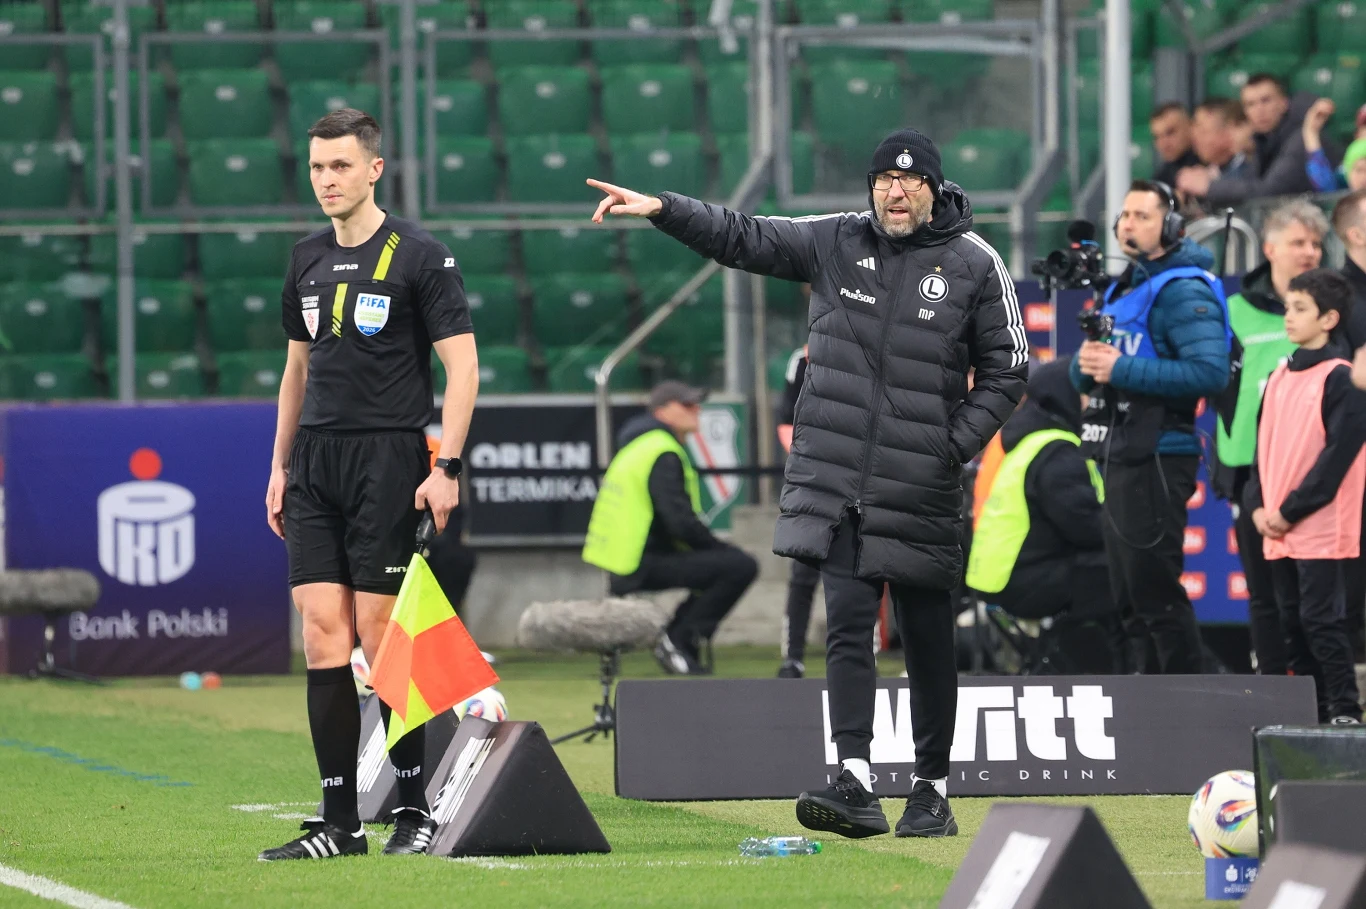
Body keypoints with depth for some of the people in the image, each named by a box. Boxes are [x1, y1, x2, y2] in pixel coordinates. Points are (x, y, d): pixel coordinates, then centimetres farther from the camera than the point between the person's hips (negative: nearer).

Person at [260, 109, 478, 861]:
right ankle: (339, 821, 0)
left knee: (381, 637, -6)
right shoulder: (308, 261, 13)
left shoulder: (419, 257, -6)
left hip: (388, 461, -6)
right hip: (315, 464, 6)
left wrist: (446, 468, -15)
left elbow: (462, 366, -8)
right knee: (323, 633, -1)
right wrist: (280, 466, 18)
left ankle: (415, 809, 4)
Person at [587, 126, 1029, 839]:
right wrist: (662, 210, -1)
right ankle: (856, 787, -15)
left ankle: (932, 793, 15)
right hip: (835, 481, 2)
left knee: (927, 640, 5)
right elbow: (741, 239, 10)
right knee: (847, 625, -9)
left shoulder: (974, 265, 0)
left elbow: (1006, 372, 5)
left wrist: (957, 446, -6)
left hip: (919, 490, -2)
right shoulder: (835, 242, 7)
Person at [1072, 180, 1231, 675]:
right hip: (1119, 457, 10)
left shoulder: (1184, 290, -12)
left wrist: (1122, 369, -23)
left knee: (1156, 591, -9)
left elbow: (1210, 372, -24)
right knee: (1131, 597, 15)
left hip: (1156, 459, -10)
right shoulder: (1122, 289, 18)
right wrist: (1087, 363, -5)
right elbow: (1084, 375, 20)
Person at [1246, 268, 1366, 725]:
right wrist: (1257, 505, 2)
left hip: (1320, 527, -7)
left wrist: (1292, 510, -13)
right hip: (1277, 529, 7)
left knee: (1321, 618, -9)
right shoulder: (1280, 377, 15)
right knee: (1292, 621, 9)